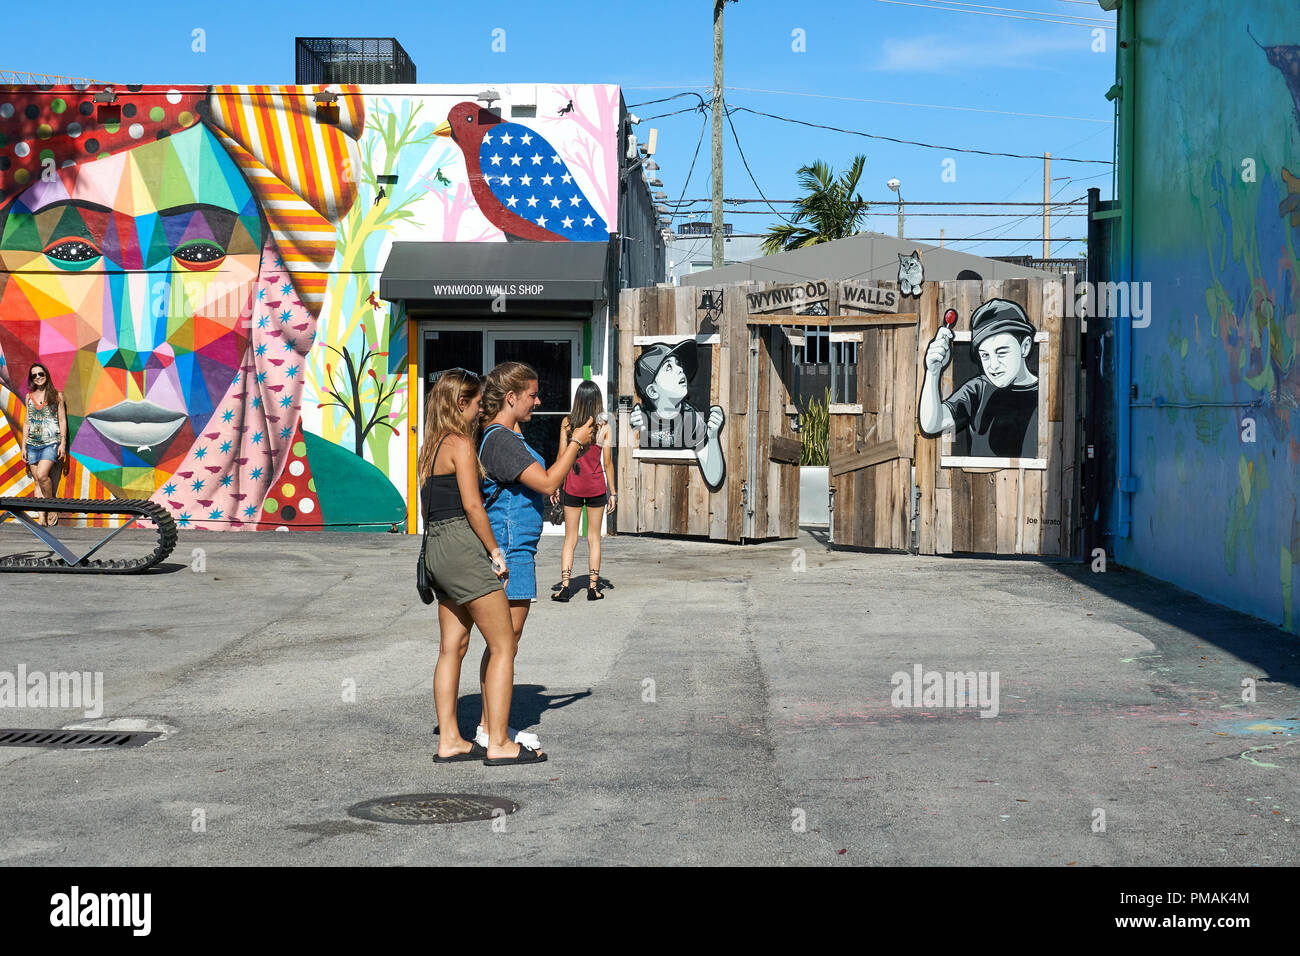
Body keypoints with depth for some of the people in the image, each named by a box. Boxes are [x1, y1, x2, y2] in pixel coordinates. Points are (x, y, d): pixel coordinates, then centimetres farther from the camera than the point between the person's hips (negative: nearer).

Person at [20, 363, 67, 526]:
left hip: (51, 442, -4)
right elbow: (27, 422, 14)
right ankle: (41, 518, 2)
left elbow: (62, 420, 3)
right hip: (32, 444, 4)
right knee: (37, 481, 1)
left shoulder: (56, 395, 4)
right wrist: (23, 446, 9)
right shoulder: (29, 396, 13)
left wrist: (63, 443, -5)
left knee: (42, 475, -21)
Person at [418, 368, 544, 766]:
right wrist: (496, 552, -10)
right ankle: (498, 744, -3)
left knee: (452, 646, 11)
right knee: (503, 646, -4)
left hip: (436, 547, 10)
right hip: (462, 544, -9)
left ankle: (449, 740, 13)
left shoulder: (431, 446, 15)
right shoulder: (460, 444, -12)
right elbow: (472, 505, -17)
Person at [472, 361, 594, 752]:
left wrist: (574, 446, 17)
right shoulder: (502, 440, -17)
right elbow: (548, 483, -19)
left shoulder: (506, 437, 16)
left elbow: (540, 485, 21)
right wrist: (575, 444, -9)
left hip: (514, 548, 11)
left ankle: (490, 723, 21)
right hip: (510, 549, -11)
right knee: (505, 642, -5)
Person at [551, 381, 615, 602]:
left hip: (572, 485, 0)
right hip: (596, 485, 0)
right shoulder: (603, 426, -6)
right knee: (594, 538, 9)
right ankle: (593, 587, 10)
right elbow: (607, 462, -4)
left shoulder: (567, 423, -4)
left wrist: (556, 486, 4)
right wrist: (612, 491, 4)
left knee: (570, 538, 8)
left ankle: (564, 586, -1)